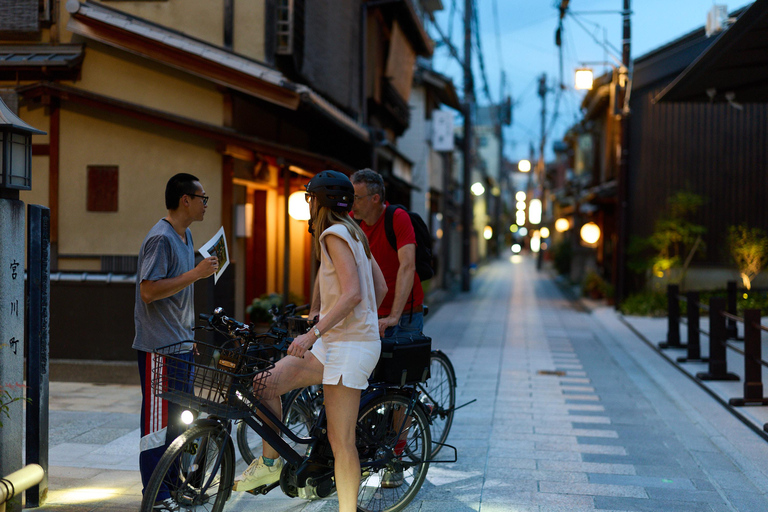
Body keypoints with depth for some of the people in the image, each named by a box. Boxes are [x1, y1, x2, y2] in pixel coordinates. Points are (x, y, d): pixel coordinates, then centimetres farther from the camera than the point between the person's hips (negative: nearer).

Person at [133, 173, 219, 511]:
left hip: (181, 344, 10)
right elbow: (149, 290, -24)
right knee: (158, 421, -3)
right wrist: (196, 273, -22)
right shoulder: (161, 238, -16)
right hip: (159, 346, -10)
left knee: (177, 418, 15)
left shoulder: (185, 235, 14)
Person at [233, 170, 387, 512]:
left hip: (349, 346, -10)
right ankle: (270, 463, 15)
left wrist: (313, 332, -28)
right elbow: (381, 288, 19)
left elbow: (352, 294, -24)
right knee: (266, 382, 3)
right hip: (332, 343, 10)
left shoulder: (334, 234, -12)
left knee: (340, 440, -7)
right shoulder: (353, 234, 17)